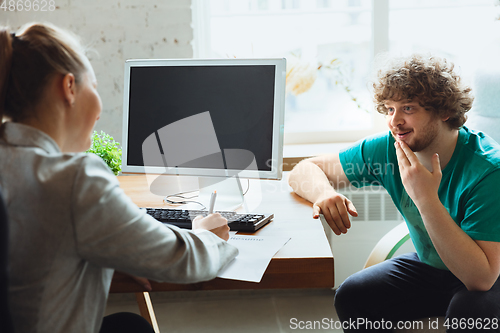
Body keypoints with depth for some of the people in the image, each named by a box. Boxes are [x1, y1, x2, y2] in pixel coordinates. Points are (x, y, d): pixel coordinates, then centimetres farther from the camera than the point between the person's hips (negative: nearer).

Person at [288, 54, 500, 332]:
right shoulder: (387, 149, -14)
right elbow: (305, 170, -7)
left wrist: (426, 199, -39)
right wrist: (325, 193, -30)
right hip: (427, 265, 4)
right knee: (351, 297, -18)